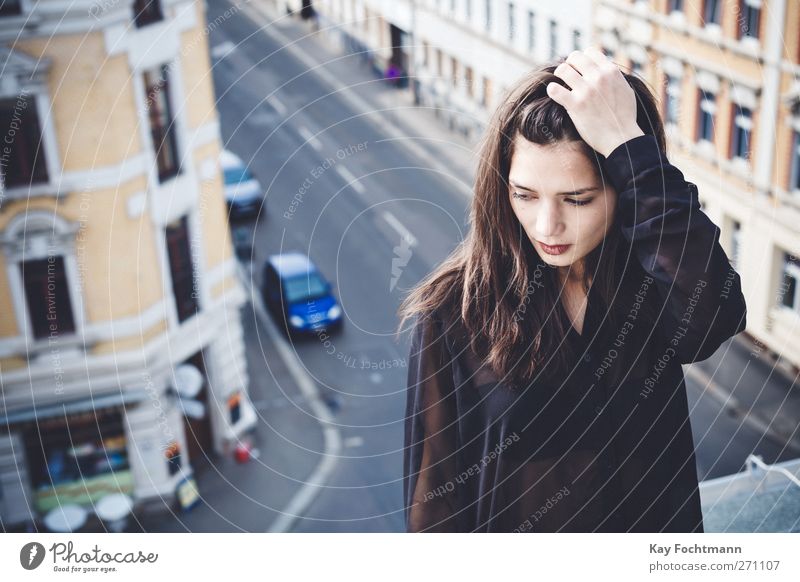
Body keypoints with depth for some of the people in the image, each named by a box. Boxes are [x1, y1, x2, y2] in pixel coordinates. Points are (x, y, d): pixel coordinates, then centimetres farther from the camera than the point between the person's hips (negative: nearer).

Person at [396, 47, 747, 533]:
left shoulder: (653, 280, -16)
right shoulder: (455, 310, -20)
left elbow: (710, 319, -38)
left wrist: (626, 142, -38)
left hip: (652, 520, 2)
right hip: (507, 522, -2)